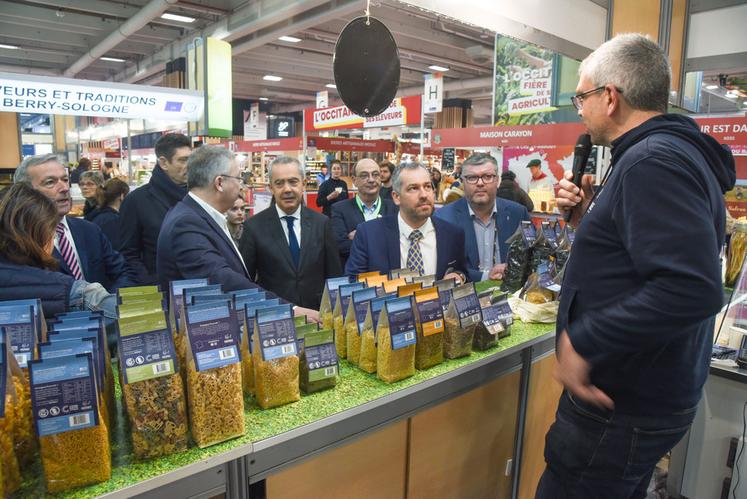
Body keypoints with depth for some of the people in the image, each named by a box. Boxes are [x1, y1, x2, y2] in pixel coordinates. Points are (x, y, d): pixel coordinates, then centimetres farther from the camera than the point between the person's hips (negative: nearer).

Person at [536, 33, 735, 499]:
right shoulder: (678, 151, 13)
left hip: (622, 407, -10)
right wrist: (589, 216, 6)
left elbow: (692, 288, -32)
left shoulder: (652, 161, -21)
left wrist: (581, 342, -26)